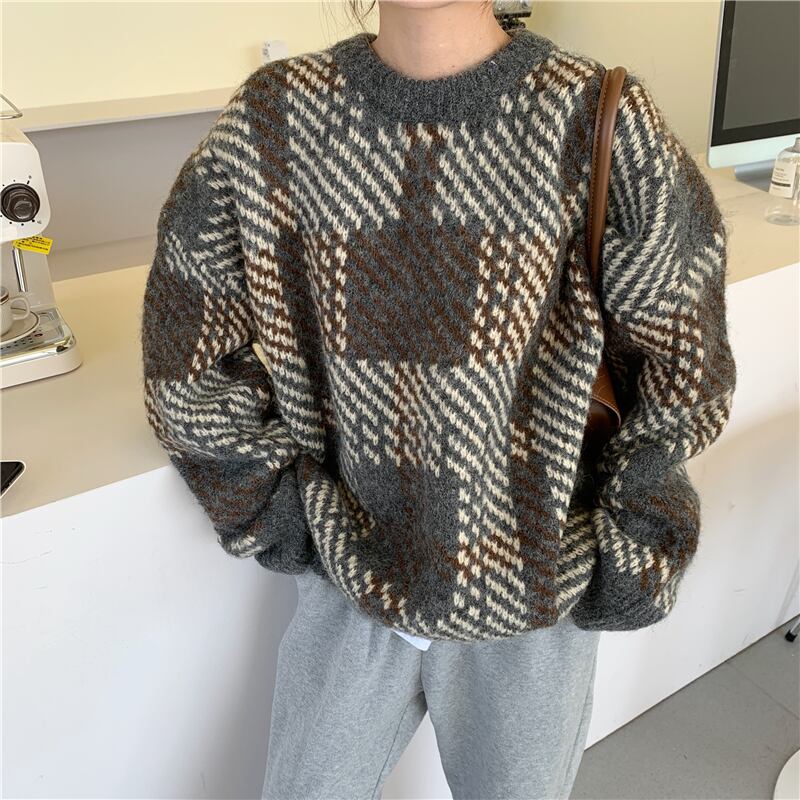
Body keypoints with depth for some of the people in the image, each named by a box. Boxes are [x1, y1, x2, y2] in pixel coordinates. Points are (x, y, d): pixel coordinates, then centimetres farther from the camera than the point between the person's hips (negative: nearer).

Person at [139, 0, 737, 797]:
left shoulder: (600, 125, -15)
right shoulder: (270, 119, -9)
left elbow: (683, 367, -6)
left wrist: (629, 550, -4)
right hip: (349, 578, 2)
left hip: (531, 601, 0)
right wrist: (270, 506, 0)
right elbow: (185, 350, 1)